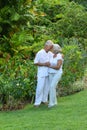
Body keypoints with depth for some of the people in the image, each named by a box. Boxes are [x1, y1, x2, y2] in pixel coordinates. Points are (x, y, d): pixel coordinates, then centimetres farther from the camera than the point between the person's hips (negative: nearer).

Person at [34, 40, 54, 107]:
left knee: (47, 87, 10)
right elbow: (35, 63, -10)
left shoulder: (50, 53, 7)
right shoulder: (40, 53, -10)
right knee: (40, 87, -7)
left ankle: (44, 100, 23)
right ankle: (37, 102, -2)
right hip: (41, 74, -6)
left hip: (48, 73, 6)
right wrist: (44, 64, -19)